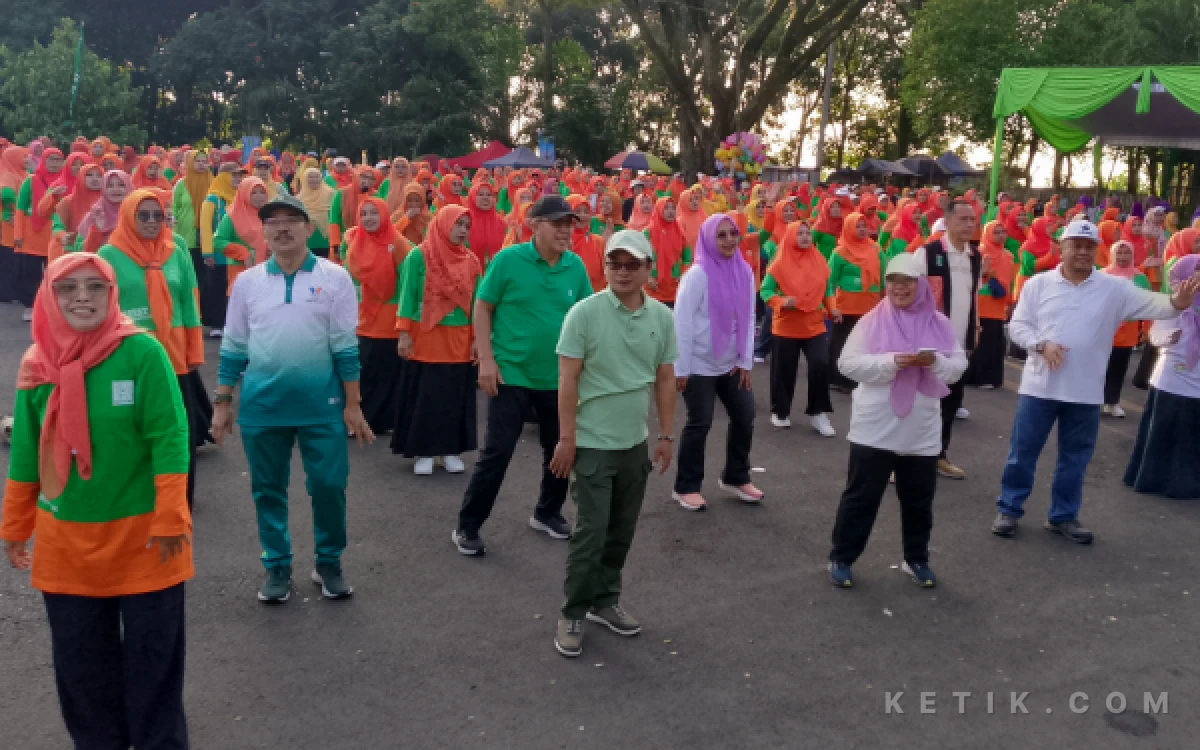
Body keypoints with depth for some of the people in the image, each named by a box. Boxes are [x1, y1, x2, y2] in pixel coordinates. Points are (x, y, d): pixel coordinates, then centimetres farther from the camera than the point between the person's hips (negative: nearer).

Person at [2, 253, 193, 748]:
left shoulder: (142, 352, -13)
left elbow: (169, 438, -14)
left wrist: (170, 520, -16)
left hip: (141, 534, -4)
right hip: (65, 540, 4)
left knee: (152, 654, 9)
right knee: (79, 657, 15)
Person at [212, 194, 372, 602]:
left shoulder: (334, 277, -2)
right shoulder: (247, 281, 5)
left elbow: (345, 347, -2)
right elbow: (233, 348, 9)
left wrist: (352, 404, -3)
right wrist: (222, 403, 7)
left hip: (322, 404, -2)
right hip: (261, 405, 2)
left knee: (329, 485, 4)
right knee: (268, 489, 11)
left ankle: (328, 563, 24)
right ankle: (277, 566, 27)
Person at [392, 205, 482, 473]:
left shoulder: (472, 261, 6)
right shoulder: (419, 255, -4)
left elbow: (477, 303, 7)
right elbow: (408, 296, -4)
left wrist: (477, 339, 2)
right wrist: (404, 333, -8)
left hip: (460, 341, 3)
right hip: (426, 339, -3)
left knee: (457, 396, 7)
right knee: (424, 396, 2)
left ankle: (452, 451, 18)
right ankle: (423, 452, 12)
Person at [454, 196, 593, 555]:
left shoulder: (576, 266, -1)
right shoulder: (508, 259, -11)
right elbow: (482, 309, -6)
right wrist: (487, 360, -12)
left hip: (560, 377, 4)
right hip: (511, 375, -4)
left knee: (560, 451, 15)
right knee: (496, 452, -2)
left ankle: (548, 513, 37)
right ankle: (467, 526, 12)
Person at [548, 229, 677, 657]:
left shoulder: (663, 317, 2)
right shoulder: (585, 313, -12)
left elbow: (665, 380, 9)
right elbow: (567, 380, -11)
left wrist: (666, 434, 9)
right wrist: (566, 437, -12)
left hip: (636, 442, 5)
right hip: (593, 443, -5)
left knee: (621, 531, 14)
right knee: (591, 533, -2)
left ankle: (605, 601, 31)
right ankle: (572, 615, 13)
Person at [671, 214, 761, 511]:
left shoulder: (745, 272, 1)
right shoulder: (698, 274, -16)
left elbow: (749, 317, 6)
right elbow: (682, 322, -16)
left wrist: (746, 361, 4)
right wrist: (681, 368, -16)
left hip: (731, 363, 6)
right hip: (700, 364, -6)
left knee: (745, 417, 10)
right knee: (700, 423, -1)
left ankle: (735, 478, 30)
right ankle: (686, 487, 15)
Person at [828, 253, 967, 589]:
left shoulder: (939, 324, 3)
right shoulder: (871, 321, -4)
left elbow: (959, 365, 4)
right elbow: (848, 363, -10)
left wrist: (935, 361, -18)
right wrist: (891, 362, -22)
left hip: (921, 431, 3)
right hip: (874, 428, -3)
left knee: (919, 499, 15)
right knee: (861, 496, 6)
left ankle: (916, 559, 33)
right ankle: (841, 558, 19)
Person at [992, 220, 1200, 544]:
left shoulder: (1114, 288, 0)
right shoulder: (1038, 284, -1)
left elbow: (1150, 304, -10)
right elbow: (1017, 325, -1)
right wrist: (1042, 344, -18)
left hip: (1085, 392, 2)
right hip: (1040, 386, -1)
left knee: (1075, 458, 12)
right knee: (1022, 452, 6)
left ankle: (1063, 516, 27)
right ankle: (1009, 509, 20)